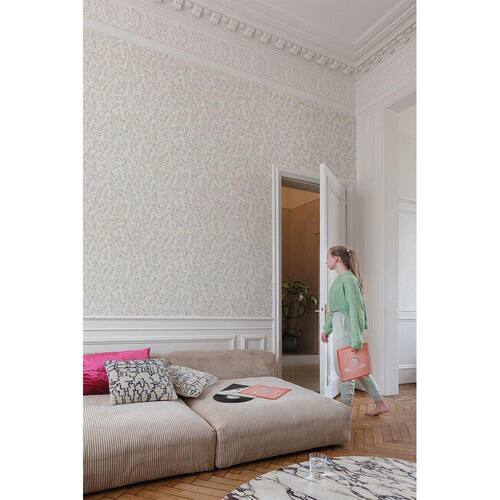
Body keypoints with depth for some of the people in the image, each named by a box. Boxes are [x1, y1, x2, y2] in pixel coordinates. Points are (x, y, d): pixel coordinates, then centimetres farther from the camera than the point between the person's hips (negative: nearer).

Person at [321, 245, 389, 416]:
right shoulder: (340, 278, 13)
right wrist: (327, 328, 22)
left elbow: (355, 308, -21)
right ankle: (380, 403, 29)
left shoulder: (348, 279, -16)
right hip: (339, 325, 10)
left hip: (346, 326, -10)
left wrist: (356, 338, -23)